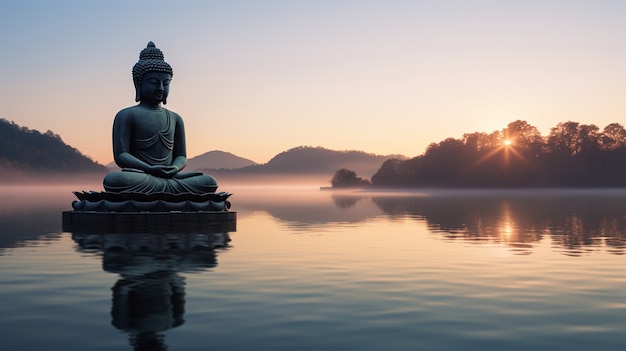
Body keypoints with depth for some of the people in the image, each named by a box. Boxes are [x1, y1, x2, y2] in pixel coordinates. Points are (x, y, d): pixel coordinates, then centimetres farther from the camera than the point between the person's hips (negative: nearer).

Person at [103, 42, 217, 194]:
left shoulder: (175, 119, 18)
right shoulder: (126, 116, 3)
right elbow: (121, 156, -6)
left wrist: (175, 168, -10)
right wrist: (149, 169, -23)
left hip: (169, 177, 4)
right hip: (138, 178, -4)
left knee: (210, 182, -19)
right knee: (114, 180, -39)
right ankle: (171, 188, -30)